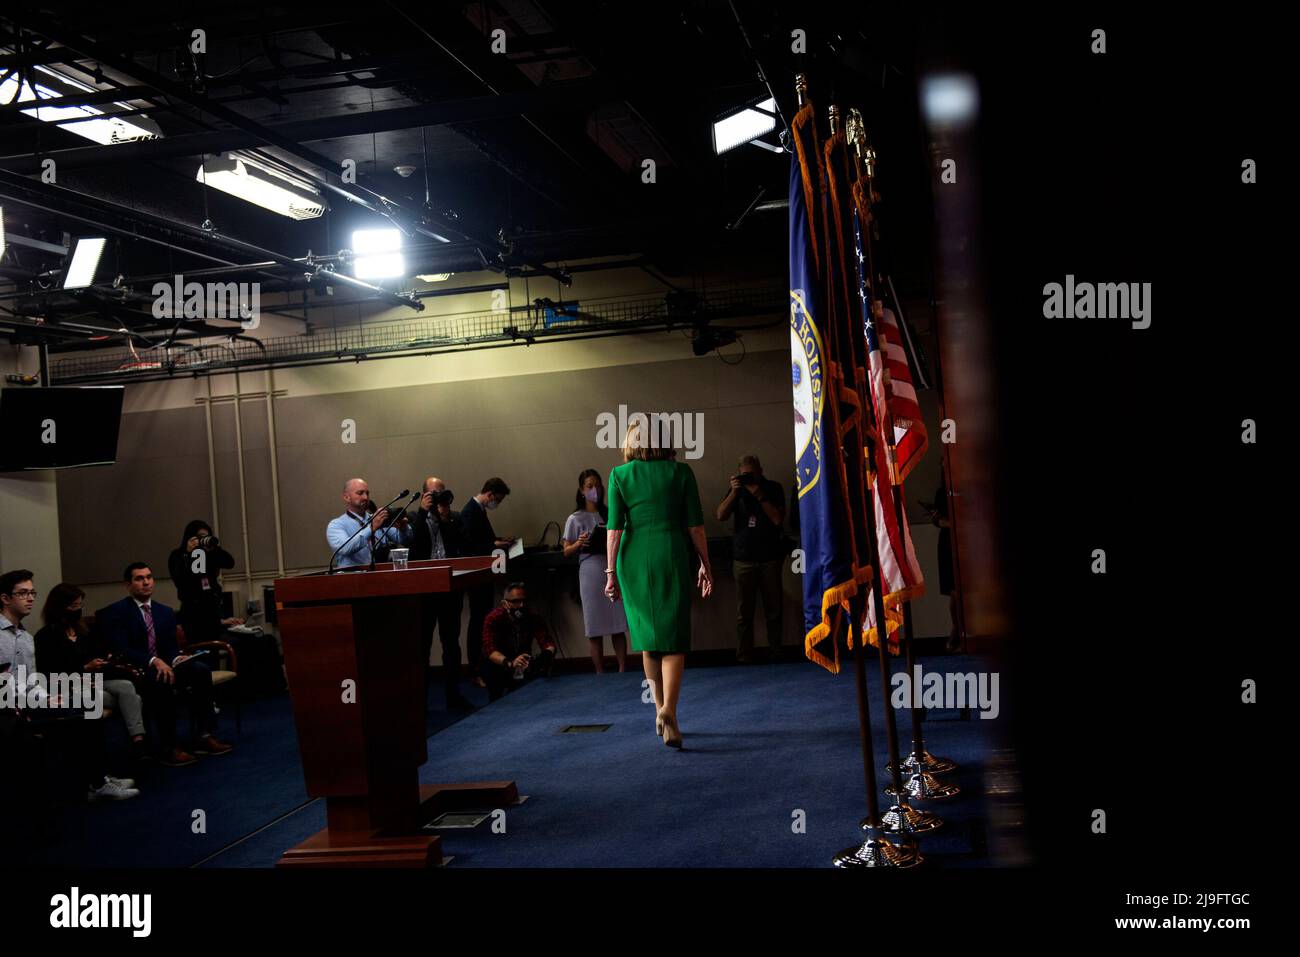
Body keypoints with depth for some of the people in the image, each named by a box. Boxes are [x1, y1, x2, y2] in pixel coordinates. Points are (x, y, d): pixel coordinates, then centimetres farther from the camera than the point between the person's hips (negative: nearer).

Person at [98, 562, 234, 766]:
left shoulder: (165, 612, 15)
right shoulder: (115, 612, -4)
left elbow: (171, 647, 11)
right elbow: (121, 650, -16)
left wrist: (177, 658, -14)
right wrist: (153, 661, -29)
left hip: (163, 666, 6)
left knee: (202, 670, -21)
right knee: (162, 681, -37)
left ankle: (205, 736, -20)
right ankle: (168, 748, -31)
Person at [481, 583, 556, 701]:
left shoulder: (534, 617, -14)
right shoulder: (493, 619, -22)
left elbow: (547, 642, -22)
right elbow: (489, 649, -35)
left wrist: (548, 653, -48)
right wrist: (509, 663, -56)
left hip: (522, 665, 3)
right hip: (498, 667, -3)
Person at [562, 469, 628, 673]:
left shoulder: (610, 515, 10)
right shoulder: (575, 519, 3)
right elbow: (566, 552, 2)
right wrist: (579, 544, -17)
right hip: (591, 573, -2)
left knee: (619, 626, 3)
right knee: (596, 628, 1)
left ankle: (623, 670, 10)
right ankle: (600, 673, 8)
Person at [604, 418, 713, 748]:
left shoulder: (619, 475, 2)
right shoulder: (680, 472, 1)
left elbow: (614, 528, -1)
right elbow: (695, 525, 1)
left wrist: (611, 571, 2)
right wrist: (705, 564, 8)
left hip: (633, 560, 2)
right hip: (670, 557, -2)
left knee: (647, 636, 14)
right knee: (673, 638, 0)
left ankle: (660, 709, 23)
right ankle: (669, 711, -17)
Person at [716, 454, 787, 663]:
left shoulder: (773, 488, 5)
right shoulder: (737, 489, 10)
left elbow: (778, 519, -8)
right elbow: (721, 515, -2)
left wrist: (759, 495, -13)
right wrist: (734, 492, -12)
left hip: (770, 557, -1)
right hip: (743, 558, 1)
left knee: (774, 609, 1)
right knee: (744, 611, -3)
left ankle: (776, 652, 8)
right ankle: (743, 655, -2)